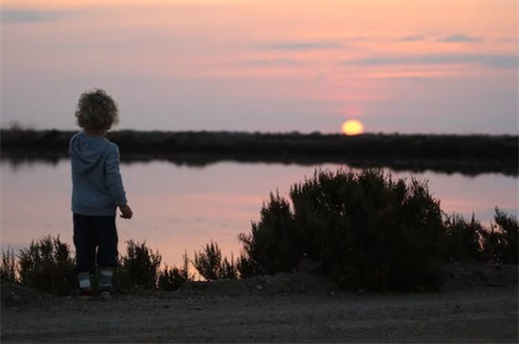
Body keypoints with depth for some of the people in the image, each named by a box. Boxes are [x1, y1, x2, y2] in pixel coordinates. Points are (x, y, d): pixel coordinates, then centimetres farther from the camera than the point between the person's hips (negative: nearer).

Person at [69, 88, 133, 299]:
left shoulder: (75, 143, -4)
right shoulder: (109, 149, -17)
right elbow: (113, 179, -18)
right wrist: (122, 203, -9)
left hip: (80, 209, 4)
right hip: (103, 209, -4)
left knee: (83, 248, 9)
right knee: (107, 246, 9)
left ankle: (84, 285, 4)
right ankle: (105, 284, 5)